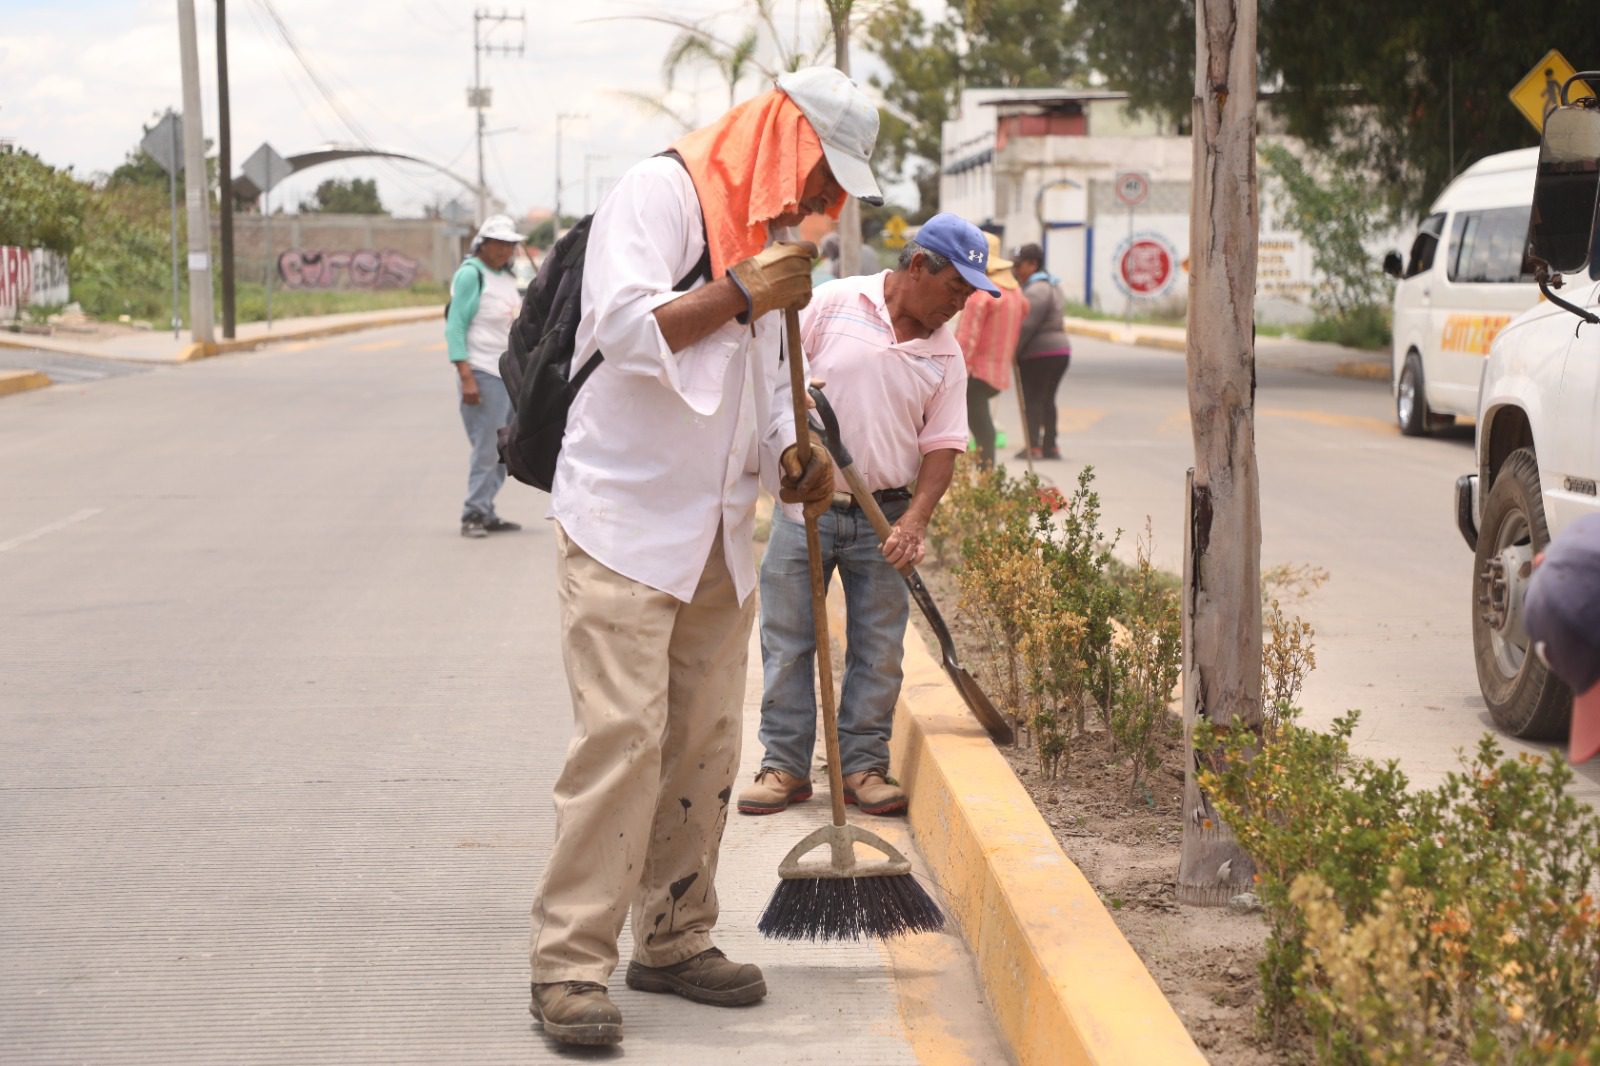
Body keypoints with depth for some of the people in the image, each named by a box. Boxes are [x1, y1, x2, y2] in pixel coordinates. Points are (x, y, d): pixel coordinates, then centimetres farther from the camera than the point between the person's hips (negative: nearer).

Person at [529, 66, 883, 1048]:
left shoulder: (771, 234, 18)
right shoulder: (659, 193, -8)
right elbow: (626, 326, -20)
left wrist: (795, 452, 6)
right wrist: (741, 294, -23)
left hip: (719, 538, 8)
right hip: (622, 524, -8)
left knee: (706, 744, 8)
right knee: (622, 736, -14)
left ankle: (673, 940, 20)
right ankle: (571, 964, -9)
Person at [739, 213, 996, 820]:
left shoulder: (944, 354, 4)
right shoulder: (832, 304, -4)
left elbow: (942, 445, 2)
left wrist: (914, 522, -10)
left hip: (882, 517, 2)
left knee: (878, 650, 3)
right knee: (786, 642, 2)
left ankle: (863, 767, 13)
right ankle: (785, 766, 11)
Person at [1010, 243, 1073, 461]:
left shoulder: (1036, 290, -15)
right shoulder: (1050, 286, 18)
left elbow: (1027, 325, -22)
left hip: (1039, 353, -10)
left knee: (1031, 399, -5)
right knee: (1047, 399, 14)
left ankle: (1033, 446, -8)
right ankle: (1050, 445, 16)